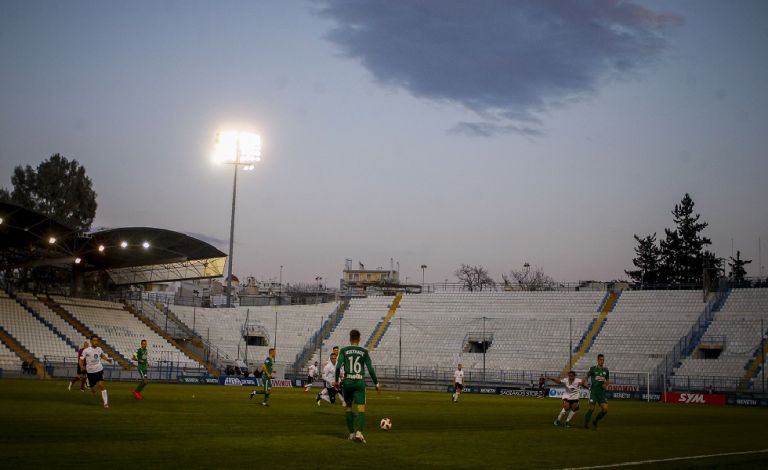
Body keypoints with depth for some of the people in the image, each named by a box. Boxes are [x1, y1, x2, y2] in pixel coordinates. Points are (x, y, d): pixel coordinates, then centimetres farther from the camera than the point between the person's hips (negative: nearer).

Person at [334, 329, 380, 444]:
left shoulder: (344, 350, 3)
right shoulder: (364, 352, 3)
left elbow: (338, 366, -7)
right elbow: (370, 369, 0)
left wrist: (336, 380, 3)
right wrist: (376, 384, 7)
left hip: (347, 382, 1)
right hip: (360, 382, -1)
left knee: (348, 407, 18)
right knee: (361, 408, -5)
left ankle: (352, 433, 19)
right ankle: (359, 432, -26)